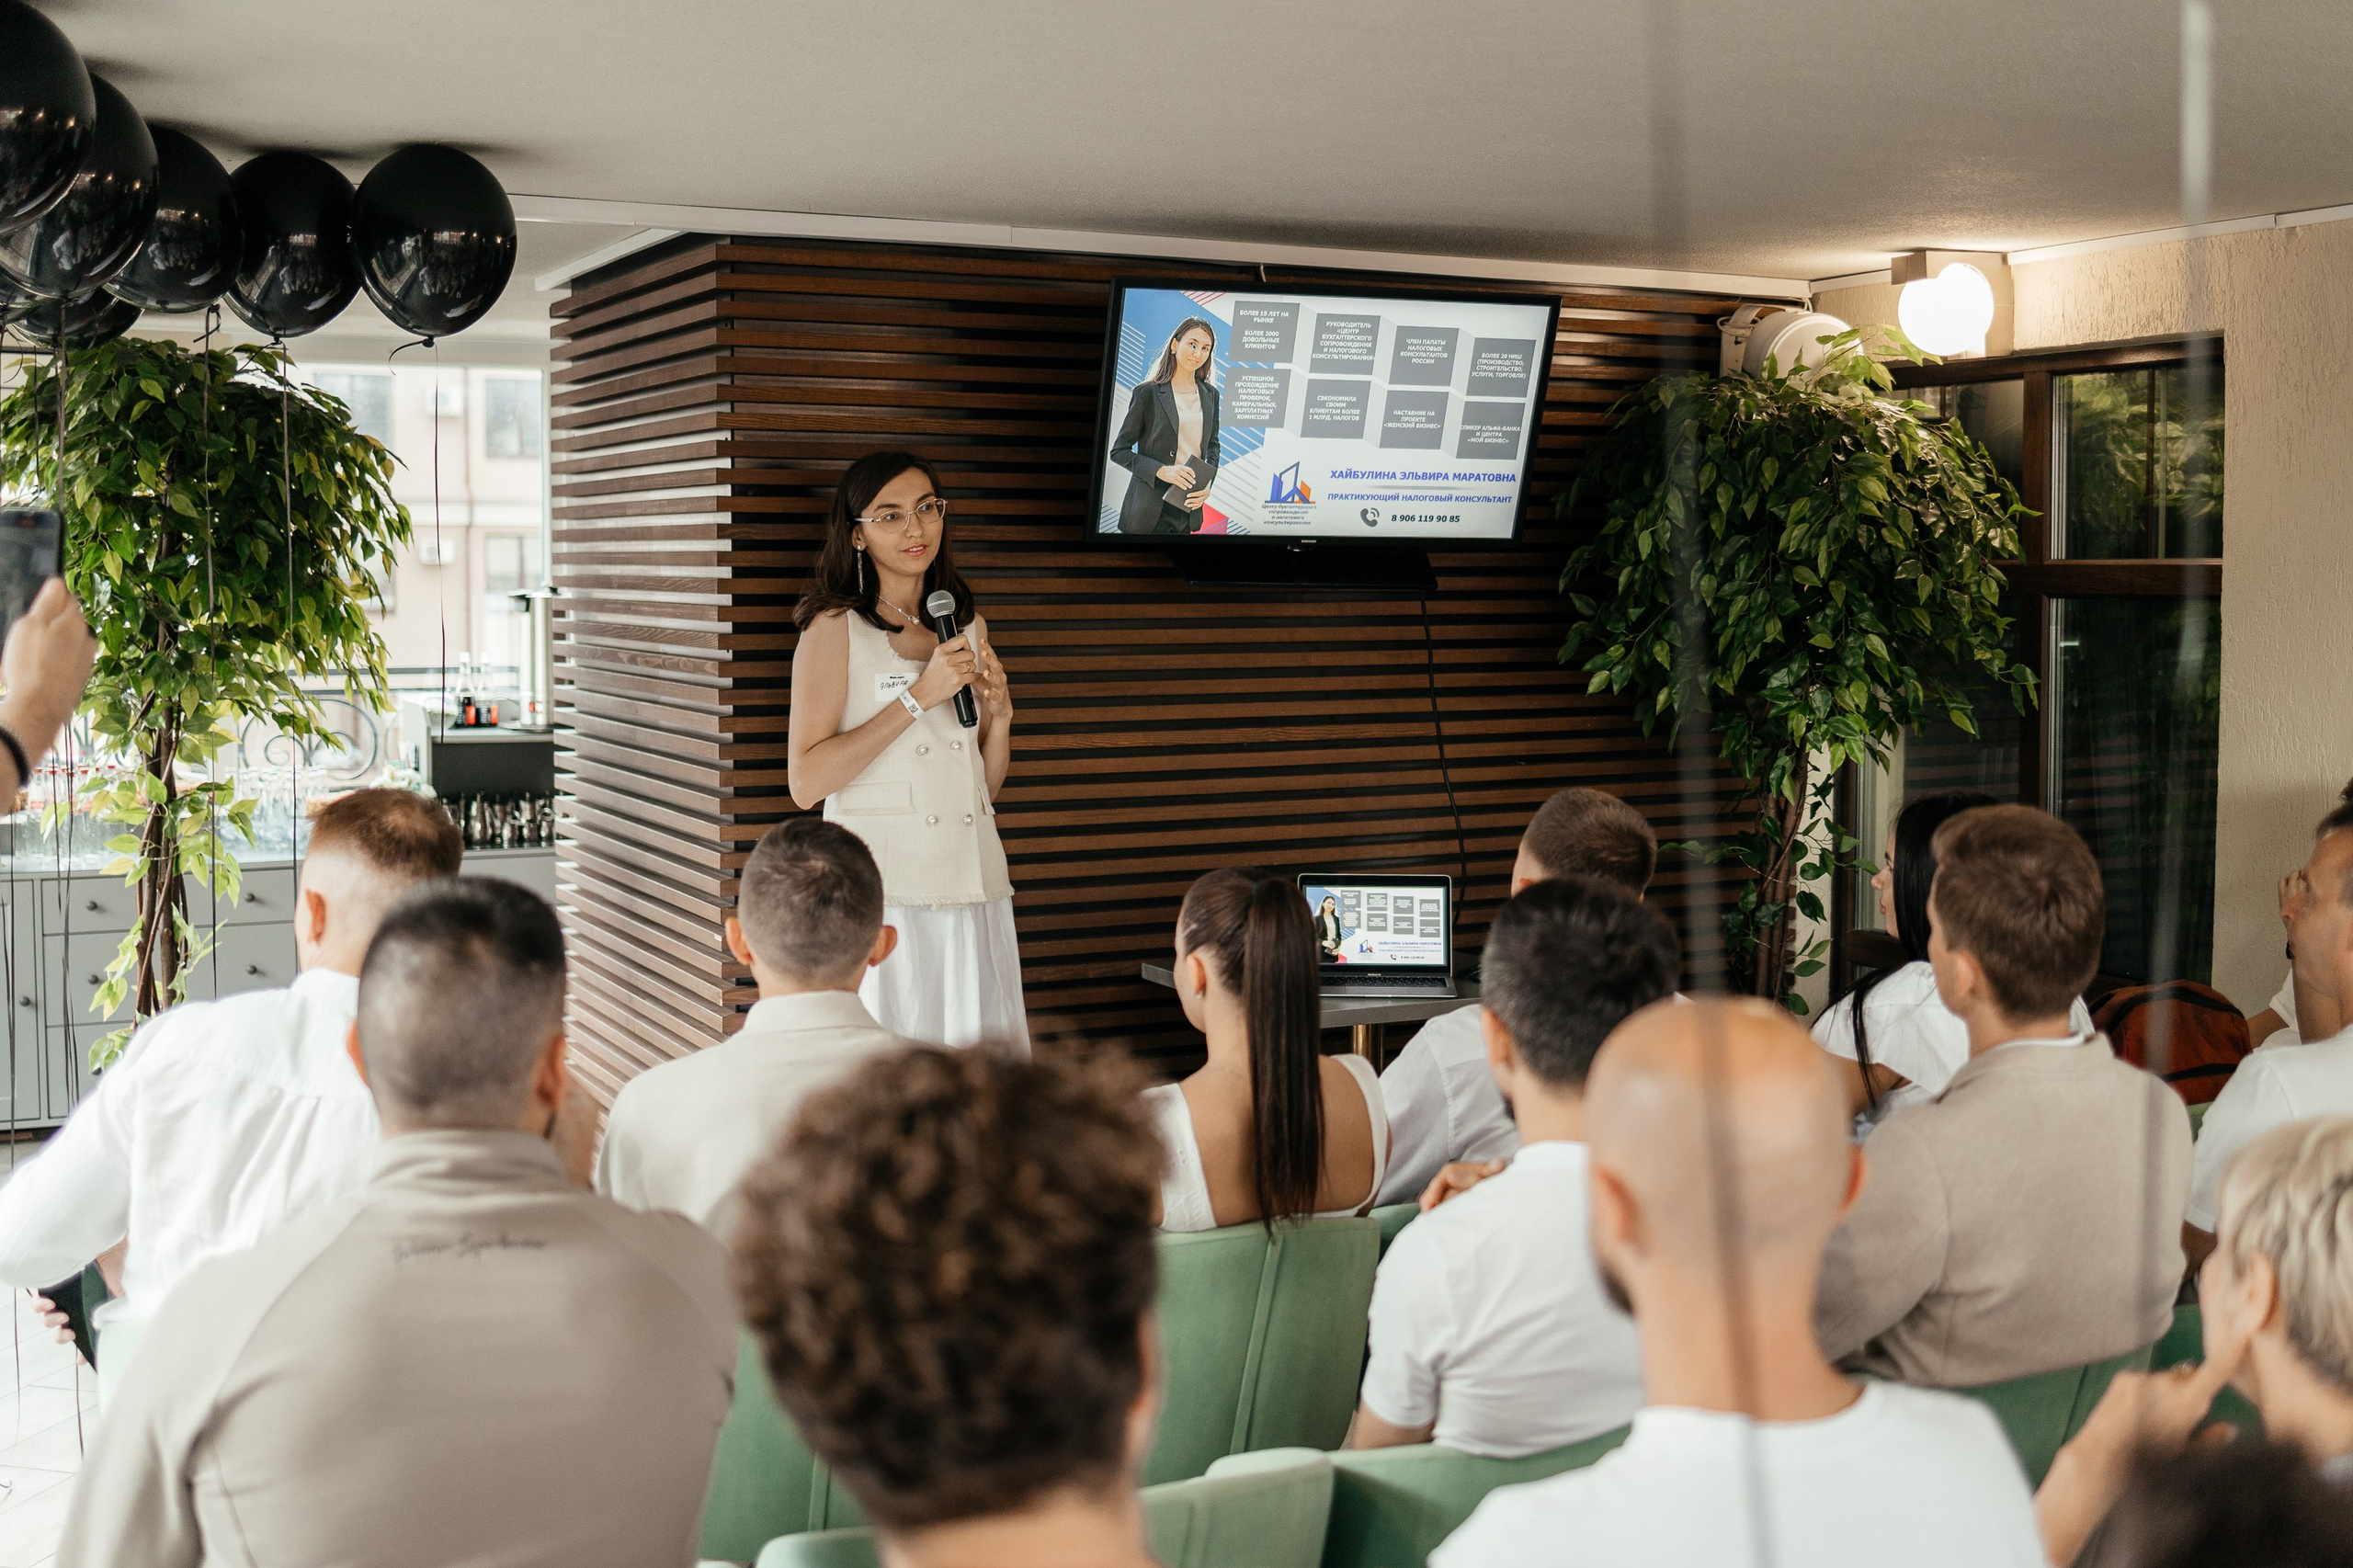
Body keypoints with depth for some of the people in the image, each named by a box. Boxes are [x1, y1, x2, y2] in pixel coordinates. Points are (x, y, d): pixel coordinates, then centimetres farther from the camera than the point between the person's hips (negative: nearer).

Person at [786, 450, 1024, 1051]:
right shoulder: (835, 627, -3)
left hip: (972, 883, 5)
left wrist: (1000, 714, 0)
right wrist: (919, 696, -14)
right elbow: (805, 783, -13)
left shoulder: (968, 625, 13)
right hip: (882, 885, -5)